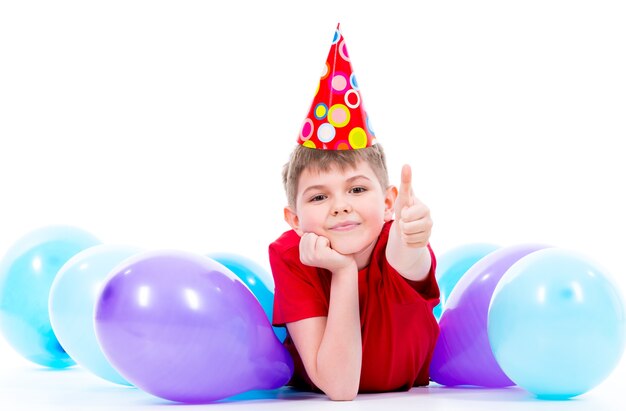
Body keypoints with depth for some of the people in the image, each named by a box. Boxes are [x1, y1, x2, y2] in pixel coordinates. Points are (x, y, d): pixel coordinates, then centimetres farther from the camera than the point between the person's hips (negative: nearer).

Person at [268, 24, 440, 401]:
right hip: (317, 398, 0)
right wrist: (344, 272, -39)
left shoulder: (405, 248, -26)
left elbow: (406, 262, -52)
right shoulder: (290, 256, -26)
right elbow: (340, 387, -32)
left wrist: (410, 247, -74)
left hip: (411, 394, 0)